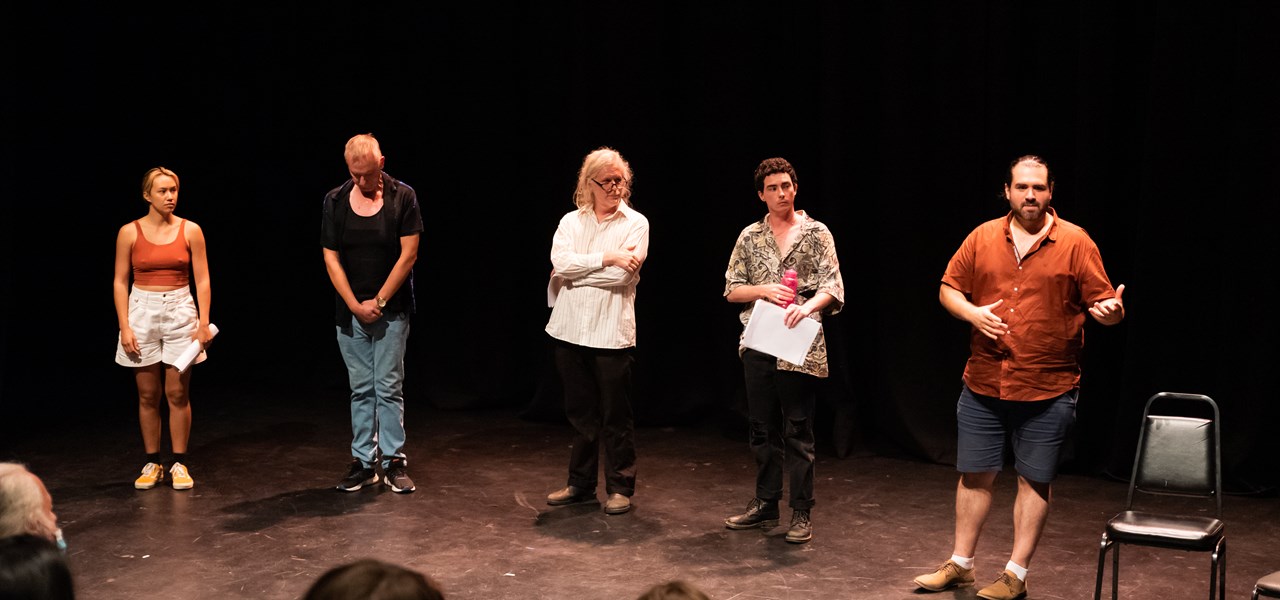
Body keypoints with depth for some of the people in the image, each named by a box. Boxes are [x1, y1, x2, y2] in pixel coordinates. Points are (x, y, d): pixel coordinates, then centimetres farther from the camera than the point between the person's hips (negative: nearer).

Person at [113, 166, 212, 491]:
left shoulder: (190, 230, -1)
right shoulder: (130, 232, -1)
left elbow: (202, 280, 0)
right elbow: (120, 282, 1)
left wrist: (204, 323, -6)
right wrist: (124, 327, -6)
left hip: (180, 311, 0)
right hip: (142, 311, 0)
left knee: (177, 393, 0)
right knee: (148, 394, 5)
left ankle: (179, 464, 9)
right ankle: (152, 463, 15)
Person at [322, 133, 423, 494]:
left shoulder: (402, 197, -5)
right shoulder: (335, 201, 2)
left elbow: (408, 255, -7)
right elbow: (331, 258, 2)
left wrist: (379, 302, -8)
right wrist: (355, 305, -6)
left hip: (391, 310, -2)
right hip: (350, 310, 3)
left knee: (389, 386, -2)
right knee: (361, 389, 7)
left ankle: (393, 460, 5)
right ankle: (363, 462, 12)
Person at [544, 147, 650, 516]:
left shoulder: (635, 223, -1)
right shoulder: (571, 222, 9)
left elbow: (621, 276, -14)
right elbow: (560, 263, -9)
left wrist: (574, 272, -6)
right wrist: (606, 258, -15)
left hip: (612, 333, -3)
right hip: (571, 330, 3)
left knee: (615, 416, 3)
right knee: (580, 412, 12)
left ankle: (620, 488, 15)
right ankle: (581, 485, 23)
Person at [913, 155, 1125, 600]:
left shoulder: (1075, 243, -3)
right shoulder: (983, 237, 4)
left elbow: (1101, 302, -2)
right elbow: (949, 289, 9)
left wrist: (1110, 311, -25)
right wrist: (970, 312, -11)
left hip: (1048, 391, -2)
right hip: (983, 384, 3)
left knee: (1034, 480, 5)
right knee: (975, 475, 12)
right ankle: (960, 564, 26)